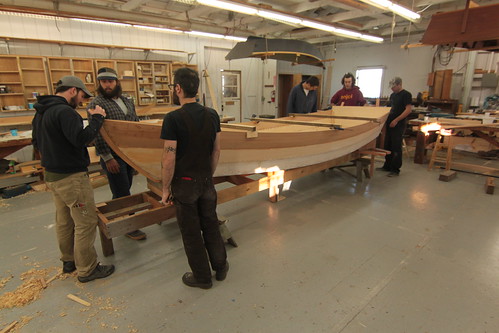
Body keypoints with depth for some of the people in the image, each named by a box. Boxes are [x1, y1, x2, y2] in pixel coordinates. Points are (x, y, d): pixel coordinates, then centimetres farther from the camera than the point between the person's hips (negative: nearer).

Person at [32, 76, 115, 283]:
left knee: (64, 221, 20)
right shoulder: (64, 111, -19)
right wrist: (97, 118, -19)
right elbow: (82, 138, -30)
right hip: (71, 177, -10)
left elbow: (37, 143, 21)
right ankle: (87, 269, 12)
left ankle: (69, 260, 36)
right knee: (86, 222, 0)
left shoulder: (41, 113, 12)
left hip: (52, 176, 10)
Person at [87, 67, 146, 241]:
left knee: (124, 191, 16)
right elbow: (96, 134, -15)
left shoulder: (127, 102, 12)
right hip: (113, 156, -7)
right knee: (122, 193, 0)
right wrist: (107, 158, -19)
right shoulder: (96, 104, -10)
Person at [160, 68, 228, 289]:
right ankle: (220, 267, 36)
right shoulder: (212, 115, 0)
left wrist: (165, 188, -5)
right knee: (210, 225, 21)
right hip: (206, 180, 6)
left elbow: (169, 159, -18)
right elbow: (216, 150, 6)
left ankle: (202, 277, 28)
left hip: (184, 183, -5)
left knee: (191, 232, 11)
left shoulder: (173, 119, -18)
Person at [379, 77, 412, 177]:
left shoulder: (406, 94, -9)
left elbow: (409, 109, -17)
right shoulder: (392, 95, 15)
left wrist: (396, 120, -20)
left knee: (396, 148, -4)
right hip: (390, 124, 8)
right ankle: (387, 166, 25)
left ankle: (395, 169, 4)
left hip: (398, 125, -8)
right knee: (387, 146, 13)